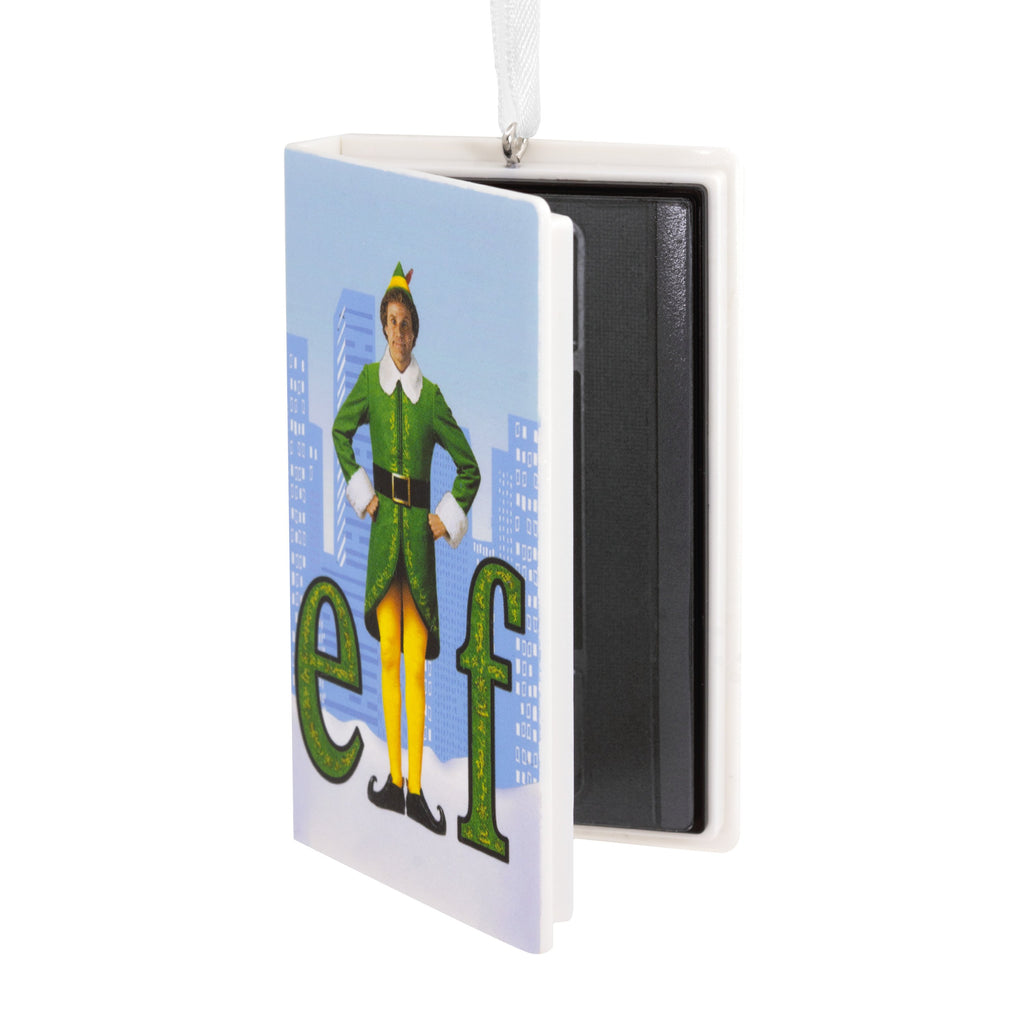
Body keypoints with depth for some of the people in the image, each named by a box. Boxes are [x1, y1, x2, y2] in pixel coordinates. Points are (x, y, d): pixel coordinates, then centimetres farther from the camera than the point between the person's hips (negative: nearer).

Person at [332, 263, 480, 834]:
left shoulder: (432, 396, 0)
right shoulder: (371, 381, 3)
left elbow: (469, 467, 7)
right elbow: (341, 431, 18)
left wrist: (449, 520, -1)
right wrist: (360, 492, 9)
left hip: (419, 528, -2)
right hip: (383, 527, 2)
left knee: (415, 666, -3)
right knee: (388, 657, 3)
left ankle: (416, 787, -2)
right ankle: (395, 779, 7)